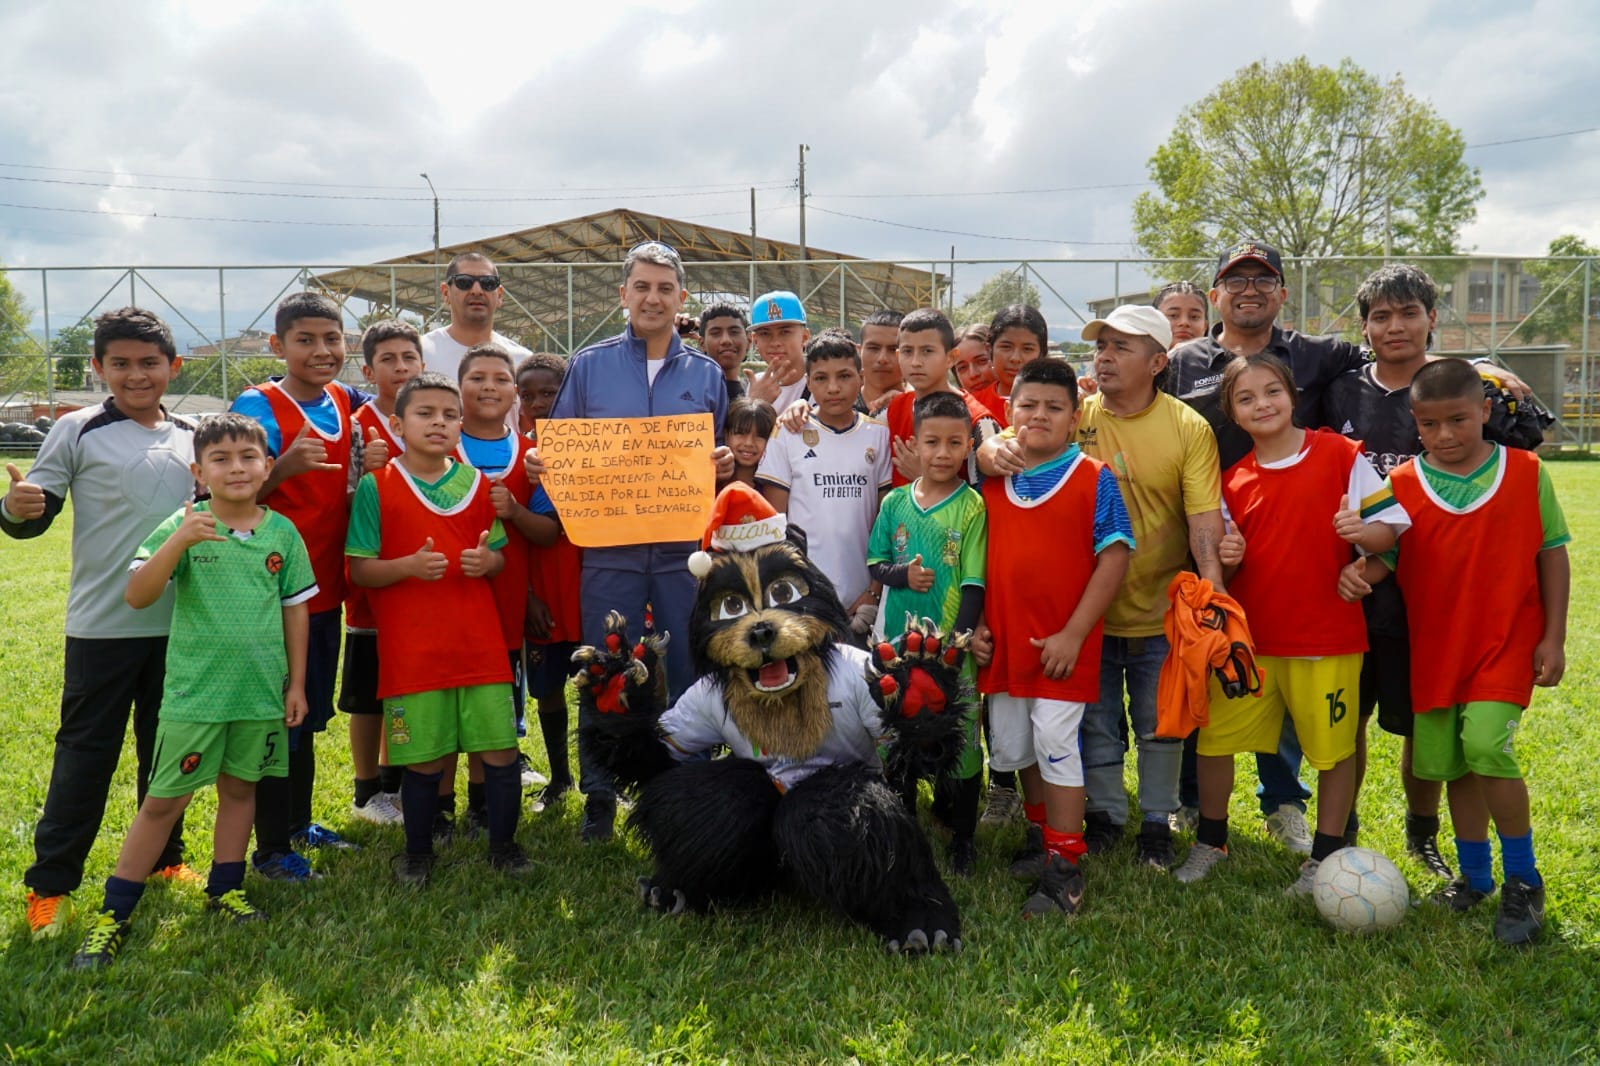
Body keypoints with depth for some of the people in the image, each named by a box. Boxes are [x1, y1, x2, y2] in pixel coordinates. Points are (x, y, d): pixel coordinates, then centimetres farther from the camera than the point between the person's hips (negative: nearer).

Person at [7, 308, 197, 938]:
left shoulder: (192, 437, 8)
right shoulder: (77, 432, -4)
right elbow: (36, 513, -5)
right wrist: (17, 509, -27)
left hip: (179, 622, 4)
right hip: (103, 625, -4)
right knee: (86, 756, 4)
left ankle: (165, 858, 31)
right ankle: (50, 884, 17)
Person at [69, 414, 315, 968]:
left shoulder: (282, 532, 0)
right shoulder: (184, 526, -8)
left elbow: (295, 609, 8)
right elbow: (137, 596, -16)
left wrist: (296, 683, 8)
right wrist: (179, 540, -30)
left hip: (261, 691, 3)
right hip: (194, 690, -3)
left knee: (240, 788, 17)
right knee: (164, 800, 4)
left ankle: (225, 890, 34)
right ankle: (113, 914, 16)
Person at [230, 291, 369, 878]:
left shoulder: (347, 402, 5)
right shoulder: (257, 406, -13)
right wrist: (285, 466, -33)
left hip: (324, 586, 7)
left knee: (308, 715, 19)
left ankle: (299, 823, 35)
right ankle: (271, 847, 16)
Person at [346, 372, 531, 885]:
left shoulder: (476, 482, 10)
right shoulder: (376, 486, -1)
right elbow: (359, 569, -3)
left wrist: (488, 560, -7)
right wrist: (410, 565, -21)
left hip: (480, 642, 3)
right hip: (411, 647, -3)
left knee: (502, 748, 2)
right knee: (424, 758, 4)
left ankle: (503, 845, 21)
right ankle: (417, 852, 26)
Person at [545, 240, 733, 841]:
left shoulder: (706, 375, 11)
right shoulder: (589, 366, 8)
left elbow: (722, 459, 16)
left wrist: (724, 466, -7)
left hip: (685, 549, 1)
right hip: (610, 545, -1)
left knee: (691, 677, 5)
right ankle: (599, 797, 18)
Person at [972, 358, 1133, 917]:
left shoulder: (1094, 479, -6)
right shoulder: (992, 480, 7)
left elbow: (1114, 558, -10)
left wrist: (1073, 633, -15)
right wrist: (977, 624, 4)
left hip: (1062, 645, -5)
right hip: (1003, 641, 5)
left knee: (1056, 746, -2)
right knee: (1013, 746, 16)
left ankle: (1064, 868, 10)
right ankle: (1041, 834, 37)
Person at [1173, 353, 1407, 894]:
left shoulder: (1340, 455, -4)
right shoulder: (1232, 480, 6)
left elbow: (1390, 528, -3)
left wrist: (1363, 531, -25)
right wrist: (1227, 559, -11)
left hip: (1327, 637, -3)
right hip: (1247, 636, 3)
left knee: (1334, 749, 6)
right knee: (1215, 738, 4)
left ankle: (1326, 857, 25)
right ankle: (1210, 841, 25)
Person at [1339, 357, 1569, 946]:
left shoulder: (1525, 472, -3)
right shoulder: (1402, 485, -1)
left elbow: (1552, 553, 1)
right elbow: (1385, 554, 1)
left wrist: (1554, 636, -2)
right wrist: (1358, 572, -23)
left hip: (1507, 642, -3)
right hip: (1435, 647, 3)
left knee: (1486, 745, -19)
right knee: (1449, 761, 10)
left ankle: (1522, 880, 3)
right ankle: (1474, 876, 31)